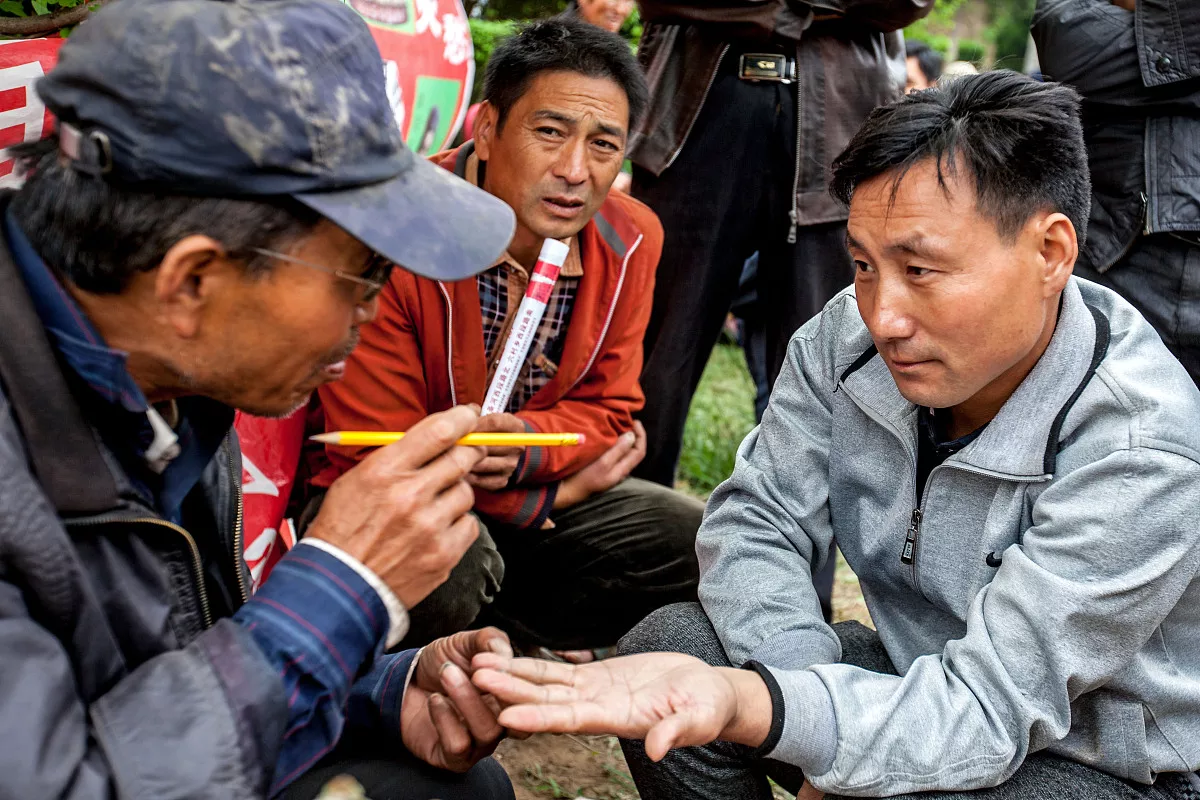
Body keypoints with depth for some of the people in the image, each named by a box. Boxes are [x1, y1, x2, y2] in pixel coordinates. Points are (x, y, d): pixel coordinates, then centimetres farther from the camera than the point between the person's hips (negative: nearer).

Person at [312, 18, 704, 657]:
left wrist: (524, 444, -27)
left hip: (520, 505, 6)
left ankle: (493, 633, -1)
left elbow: (608, 412, -1)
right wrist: (560, 489, -15)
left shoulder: (630, 240, -7)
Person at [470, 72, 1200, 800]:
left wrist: (742, 705, -49)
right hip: (921, 672, 5)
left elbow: (985, 710, -33)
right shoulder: (852, 338, -13)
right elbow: (760, 519, -8)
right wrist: (824, 729, -24)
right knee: (671, 642, -14)